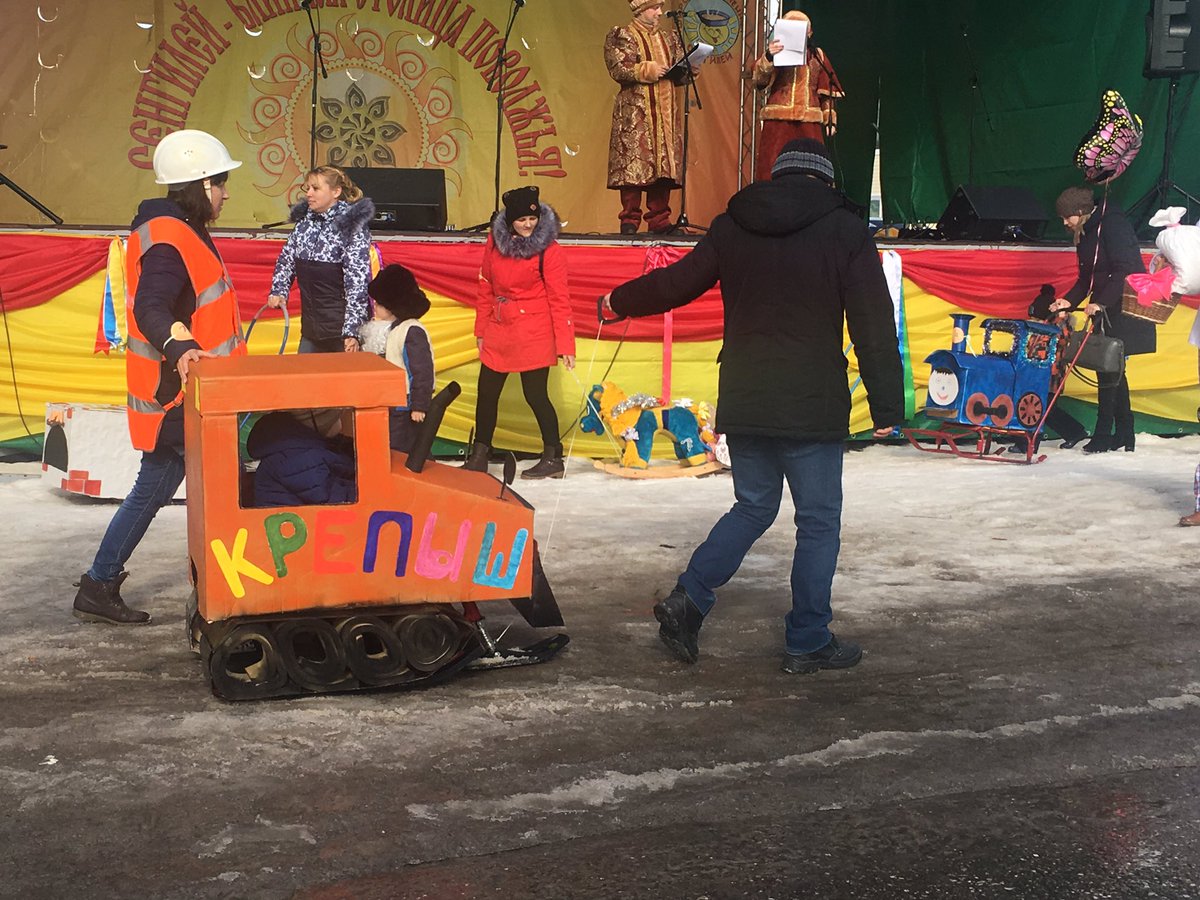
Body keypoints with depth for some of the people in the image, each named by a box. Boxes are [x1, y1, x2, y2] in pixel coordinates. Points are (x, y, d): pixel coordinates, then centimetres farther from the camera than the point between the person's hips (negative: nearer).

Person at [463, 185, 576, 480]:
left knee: (535, 395, -2)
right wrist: (481, 330, 14)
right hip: (498, 331, 6)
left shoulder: (549, 250, -10)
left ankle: (553, 458, 13)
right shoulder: (495, 242, 5)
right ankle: (479, 456, 25)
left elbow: (559, 300, -10)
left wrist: (565, 345, -14)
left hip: (534, 334, -6)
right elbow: (486, 289, 13)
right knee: (486, 393, 11)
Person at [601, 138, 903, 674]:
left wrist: (620, 302, 32)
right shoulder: (845, 231, -3)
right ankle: (808, 642, 12)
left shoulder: (732, 226, 7)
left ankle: (688, 600, 7)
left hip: (742, 403, 4)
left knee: (753, 508, 19)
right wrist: (887, 409, -3)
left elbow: (675, 283, 14)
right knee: (818, 520, 7)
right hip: (813, 408, -4)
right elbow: (874, 325, -6)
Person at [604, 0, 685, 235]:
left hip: (665, 114, 5)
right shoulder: (621, 36, 3)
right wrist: (649, 70, -14)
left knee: (664, 166, 0)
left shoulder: (669, 39, 21)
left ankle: (659, 220, 5)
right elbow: (618, 70, -9)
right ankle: (630, 221, -6)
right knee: (633, 165, -10)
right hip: (635, 114, -5)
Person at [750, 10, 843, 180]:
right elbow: (757, 77, -7)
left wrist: (830, 119, 5)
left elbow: (827, 90, 14)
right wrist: (768, 57, -26)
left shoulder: (817, 56, 16)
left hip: (809, 122, 2)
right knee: (773, 171, -8)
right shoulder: (774, 52, 10)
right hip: (777, 121, -1)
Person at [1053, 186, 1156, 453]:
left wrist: (1101, 302, -26)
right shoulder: (1084, 235, 12)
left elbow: (1125, 271, -21)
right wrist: (1069, 301, 1)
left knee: (1109, 370, -9)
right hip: (1106, 311, 9)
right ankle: (1124, 434, 15)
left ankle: (1103, 435, -5)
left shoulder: (1112, 224, -14)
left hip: (1126, 308, -9)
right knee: (1112, 371, 9)